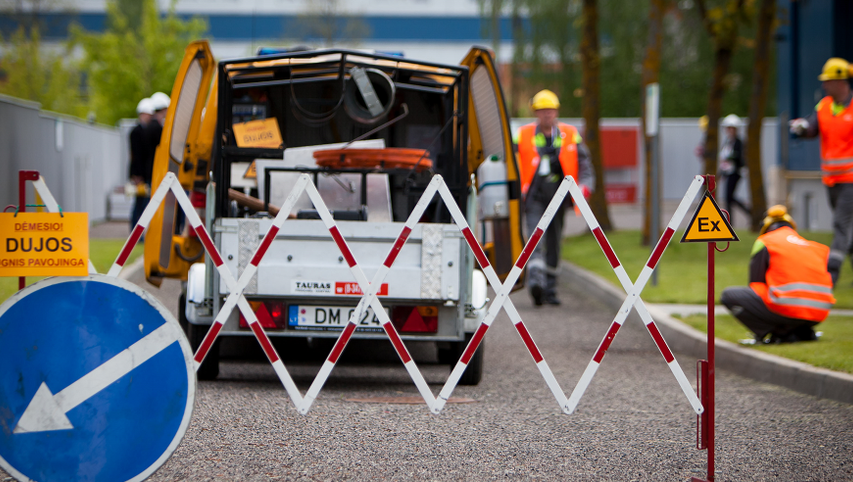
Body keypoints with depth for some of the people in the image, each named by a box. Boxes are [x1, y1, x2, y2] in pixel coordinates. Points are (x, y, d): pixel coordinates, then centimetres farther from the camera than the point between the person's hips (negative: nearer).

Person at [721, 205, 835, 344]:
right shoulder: (817, 247, 22)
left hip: (788, 309, -6)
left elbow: (756, 284, 9)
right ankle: (804, 332, 10)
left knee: (729, 295, 5)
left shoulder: (765, 242, 10)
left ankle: (780, 333, -4)